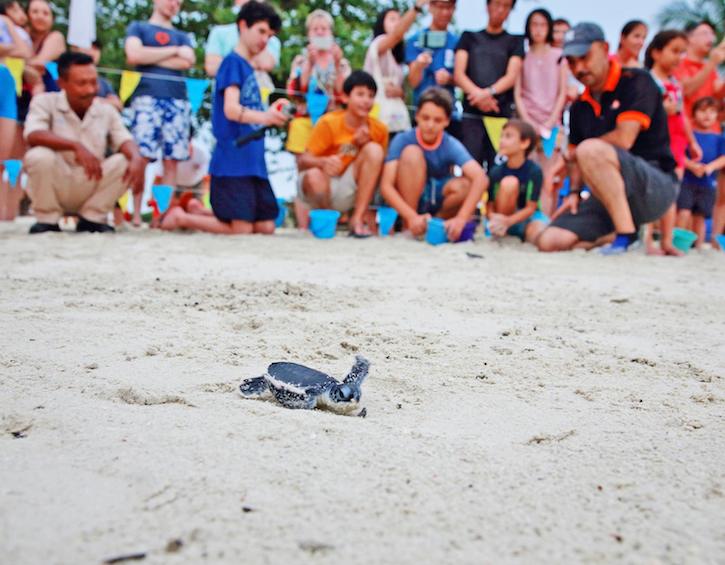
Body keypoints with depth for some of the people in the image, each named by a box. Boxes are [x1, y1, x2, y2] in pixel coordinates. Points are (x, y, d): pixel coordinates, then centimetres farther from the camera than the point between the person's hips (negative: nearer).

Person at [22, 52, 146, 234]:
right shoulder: (45, 102, -6)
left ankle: (91, 217, -3)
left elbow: (125, 141, -9)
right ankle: (47, 219, -8)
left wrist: (137, 159, -34)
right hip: (54, 190, -3)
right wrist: (75, 146, -39)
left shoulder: (106, 111, 4)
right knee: (39, 156, -31)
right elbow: (33, 136, -24)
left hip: (91, 190, 3)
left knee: (125, 161, -18)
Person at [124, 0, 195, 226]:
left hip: (178, 101, 3)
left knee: (172, 160, -4)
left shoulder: (182, 36, 25)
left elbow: (187, 62, 4)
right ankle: (136, 214, -10)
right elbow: (134, 55, -3)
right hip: (147, 98, -3)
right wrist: (174, 50, 3)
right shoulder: (138, 27, 17)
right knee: (140, 157, -11)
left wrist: (150, 57, 2)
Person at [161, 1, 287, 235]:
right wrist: (262, 116, -37)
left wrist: (270, 115, 10)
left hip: (253, 161, 9)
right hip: (232, 161, -9)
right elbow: (231, 110, -20)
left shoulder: (249, 68, 19)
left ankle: (199, 211, 23)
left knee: (266, 227, 6)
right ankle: (181, 217, 11)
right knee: (242, 229, -9)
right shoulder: (232, 62, -6)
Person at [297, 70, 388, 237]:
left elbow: (378, 166, 2)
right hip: (321, 188, -3)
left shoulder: (379, 129, -4)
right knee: (314, 176, -37)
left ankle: (358, 218, -17)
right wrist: (323, 162, -40)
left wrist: (363, 144, -17)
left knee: (374, 149, -18)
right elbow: (303, 161, -17)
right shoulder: (329, 123, -13)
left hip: (347, 193, 3)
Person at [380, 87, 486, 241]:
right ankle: (407, 226, -17)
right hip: (407, 202, -1)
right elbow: (386, 186, -25)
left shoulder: (451, 146, -16)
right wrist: (412, 217, -40)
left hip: (437, 202, 1)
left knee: (463, 185, -30)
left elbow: (481, 178, -31)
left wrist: (461, 218, -44)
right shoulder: (403, 140, -17)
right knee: (412, 153, -25)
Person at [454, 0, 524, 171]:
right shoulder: (469, 37, 15)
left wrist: (489, 92, -18)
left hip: (502, 114, 0)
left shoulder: (515, 42, 14)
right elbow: (459, 74, 4)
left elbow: (512, 77, 1)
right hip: (472, 113, 0)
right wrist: (477, 93, -14)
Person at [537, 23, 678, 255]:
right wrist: (574, 193, 2)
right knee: (550, 241, -11)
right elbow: (576, 158, 20)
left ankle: (627, 233, -25)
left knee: (590, 150, -34)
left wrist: (576, 153, -5)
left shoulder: (636, 82, -7)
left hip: (656, 187, -7)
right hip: (607, 196, 7)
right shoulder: (580, 107, 14)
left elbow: (624, 139, -19)